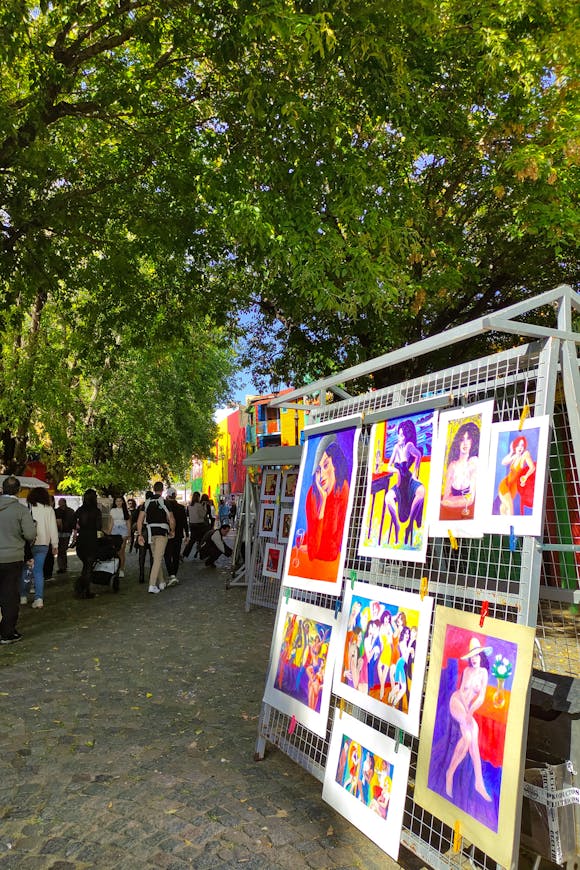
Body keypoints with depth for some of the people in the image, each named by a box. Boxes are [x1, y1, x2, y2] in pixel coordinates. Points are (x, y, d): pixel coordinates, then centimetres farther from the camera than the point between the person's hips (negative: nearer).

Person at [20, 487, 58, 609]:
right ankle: (39, 598, -1)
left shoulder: (27, 507, -6)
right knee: (38, 571, 7)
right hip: (43, 544, 2)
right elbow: (53, 528, 4)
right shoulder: (49, 509, 2)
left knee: (24, 570, 14)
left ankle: (23, 596, 18)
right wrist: (55, 544, 10)